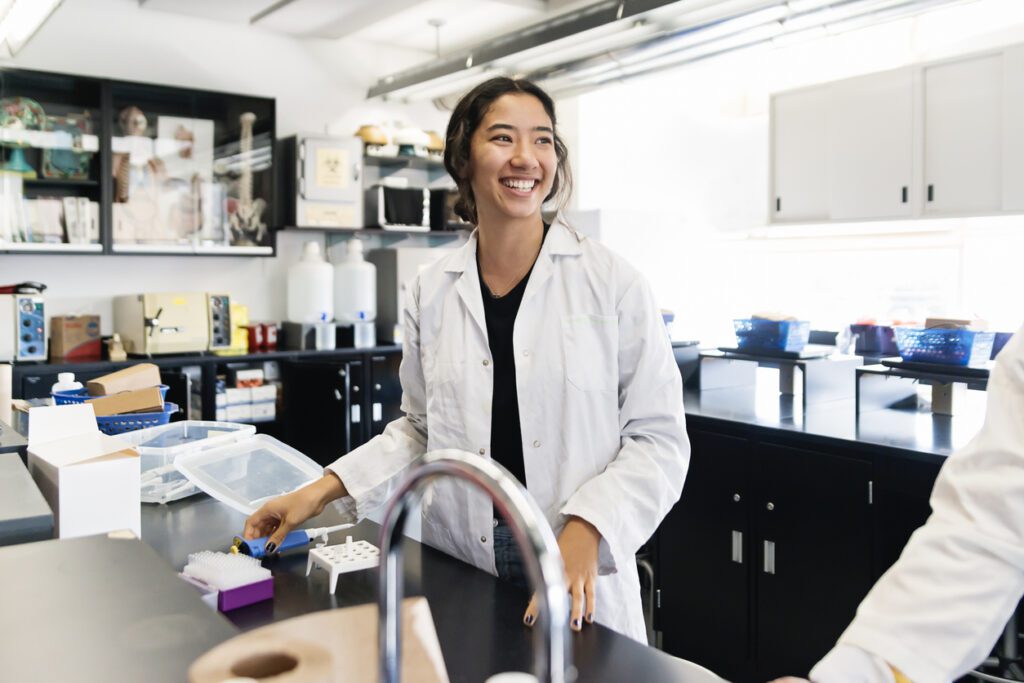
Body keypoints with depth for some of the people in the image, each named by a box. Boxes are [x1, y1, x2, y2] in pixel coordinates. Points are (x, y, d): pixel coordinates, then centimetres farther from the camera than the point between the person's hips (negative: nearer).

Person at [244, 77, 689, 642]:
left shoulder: (613, 283, -7)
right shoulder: (430, 293, 3)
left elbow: (658, 438, -7)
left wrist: (585, 532, -20)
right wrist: (322, 492, 4)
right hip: (455, 576, 3)